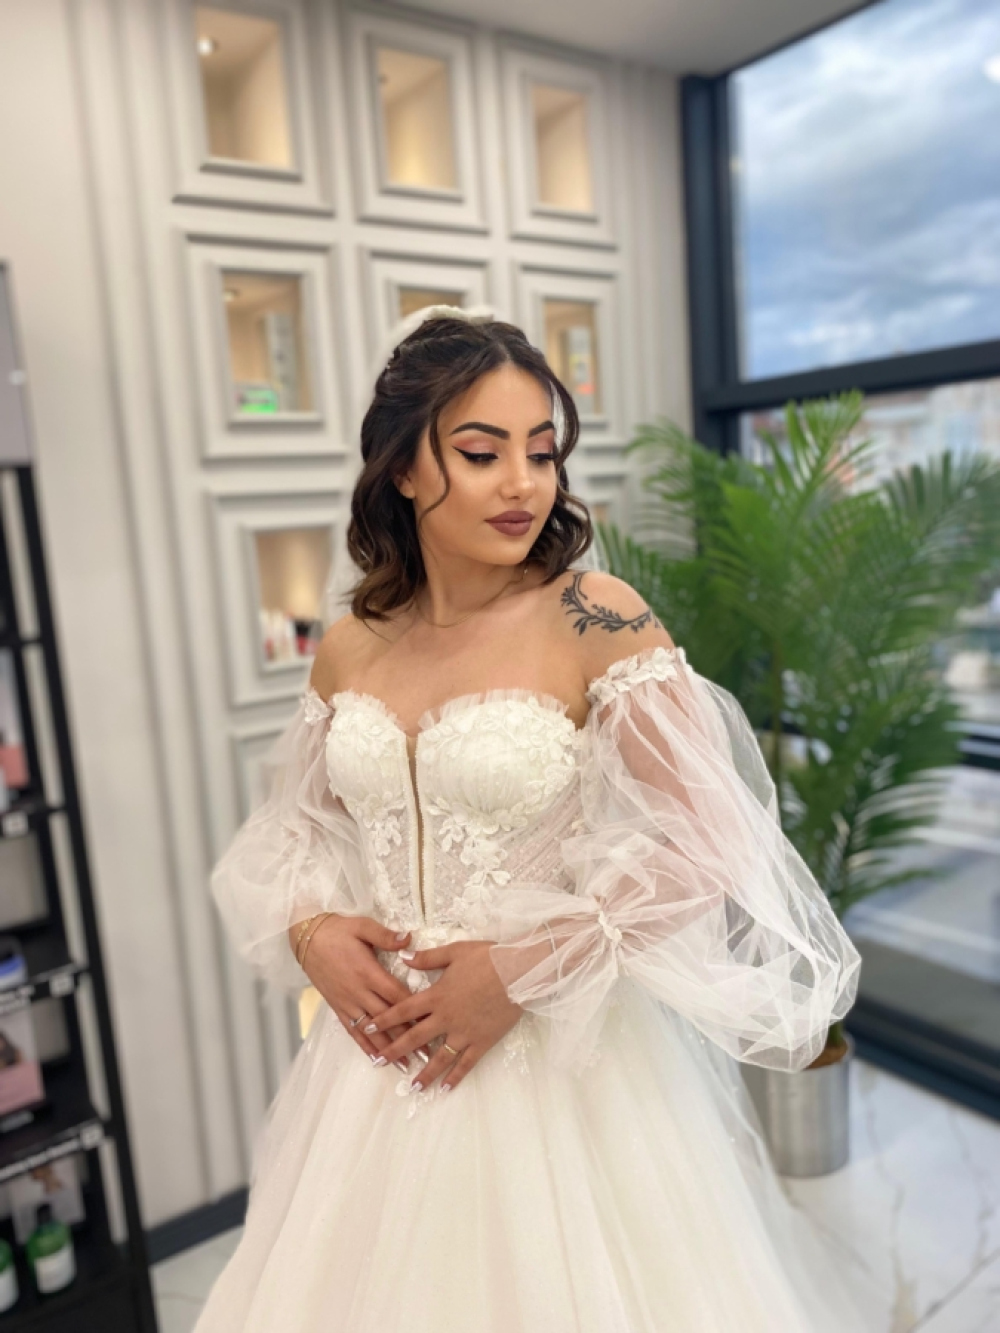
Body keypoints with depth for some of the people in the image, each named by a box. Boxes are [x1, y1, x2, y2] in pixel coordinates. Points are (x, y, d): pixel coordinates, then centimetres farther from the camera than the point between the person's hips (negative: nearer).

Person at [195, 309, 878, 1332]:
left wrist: (525, 968, -16)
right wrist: (310, 932, -7)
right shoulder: (347, 650, 0)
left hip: (559, 1060, -4)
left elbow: (710, 845, -15)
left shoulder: (598, 620, -14)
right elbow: (292, 830, 12)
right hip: (382, 1049, 5)